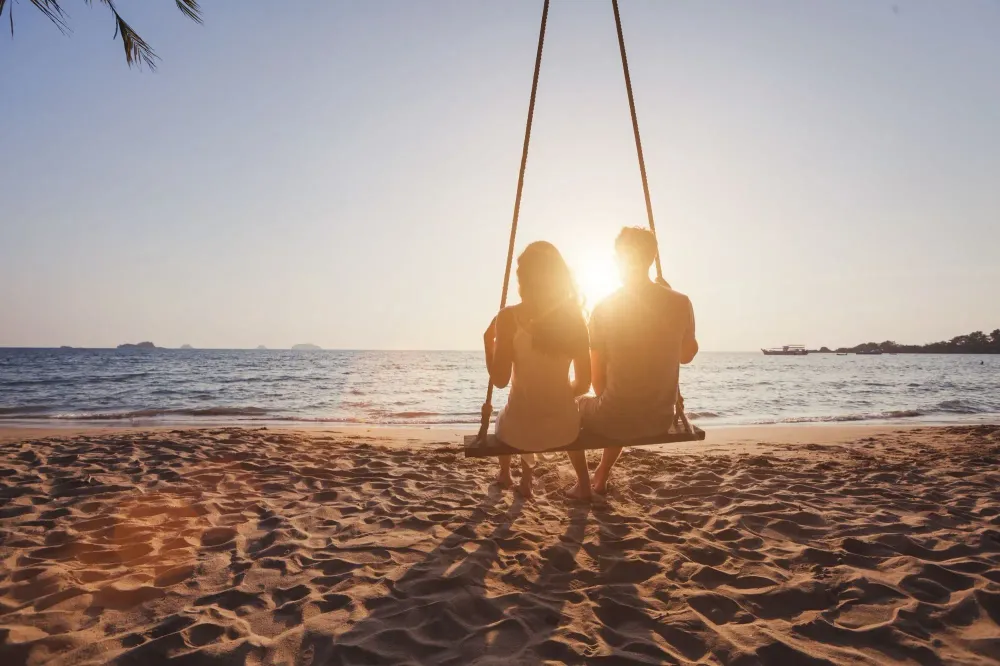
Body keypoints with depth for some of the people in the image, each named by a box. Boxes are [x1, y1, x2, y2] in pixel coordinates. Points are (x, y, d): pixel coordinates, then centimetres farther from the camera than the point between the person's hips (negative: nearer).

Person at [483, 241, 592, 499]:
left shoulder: (509, 317, -12)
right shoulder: (575, 317, -2)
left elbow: (500, 379, -12)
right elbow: (584, 383, 0)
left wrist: (488, 341, 3)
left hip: (520, 428, -2)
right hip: (563, 427, 2)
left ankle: (505, 474, 56)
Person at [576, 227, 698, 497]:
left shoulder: (605, 308, -12)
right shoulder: (680, 303, -6)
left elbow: (598, 380, -6)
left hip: (617, 419, -3)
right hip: (661, 420, 4)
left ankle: (584, 484, 32)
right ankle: (601, 478, 47)